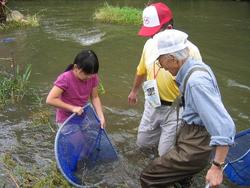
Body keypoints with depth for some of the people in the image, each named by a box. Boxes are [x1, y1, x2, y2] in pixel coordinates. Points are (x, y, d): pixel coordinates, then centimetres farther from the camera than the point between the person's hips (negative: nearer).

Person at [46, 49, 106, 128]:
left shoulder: (92, 77, -11)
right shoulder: (65, 79, -26)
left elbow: (95, 97, 0)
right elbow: (50, 100, -29)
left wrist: (101, 117, -9)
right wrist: (72, 108, -29)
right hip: (66, 121, -5)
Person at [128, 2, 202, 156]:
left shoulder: (189, 50, -26)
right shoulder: (150, 44, -7)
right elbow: (141, 70, 12)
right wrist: (134, 91, 26)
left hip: (175, 109, -6)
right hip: (152, 105, 6)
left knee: (166, 155, 2)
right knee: (143, 143, 20)